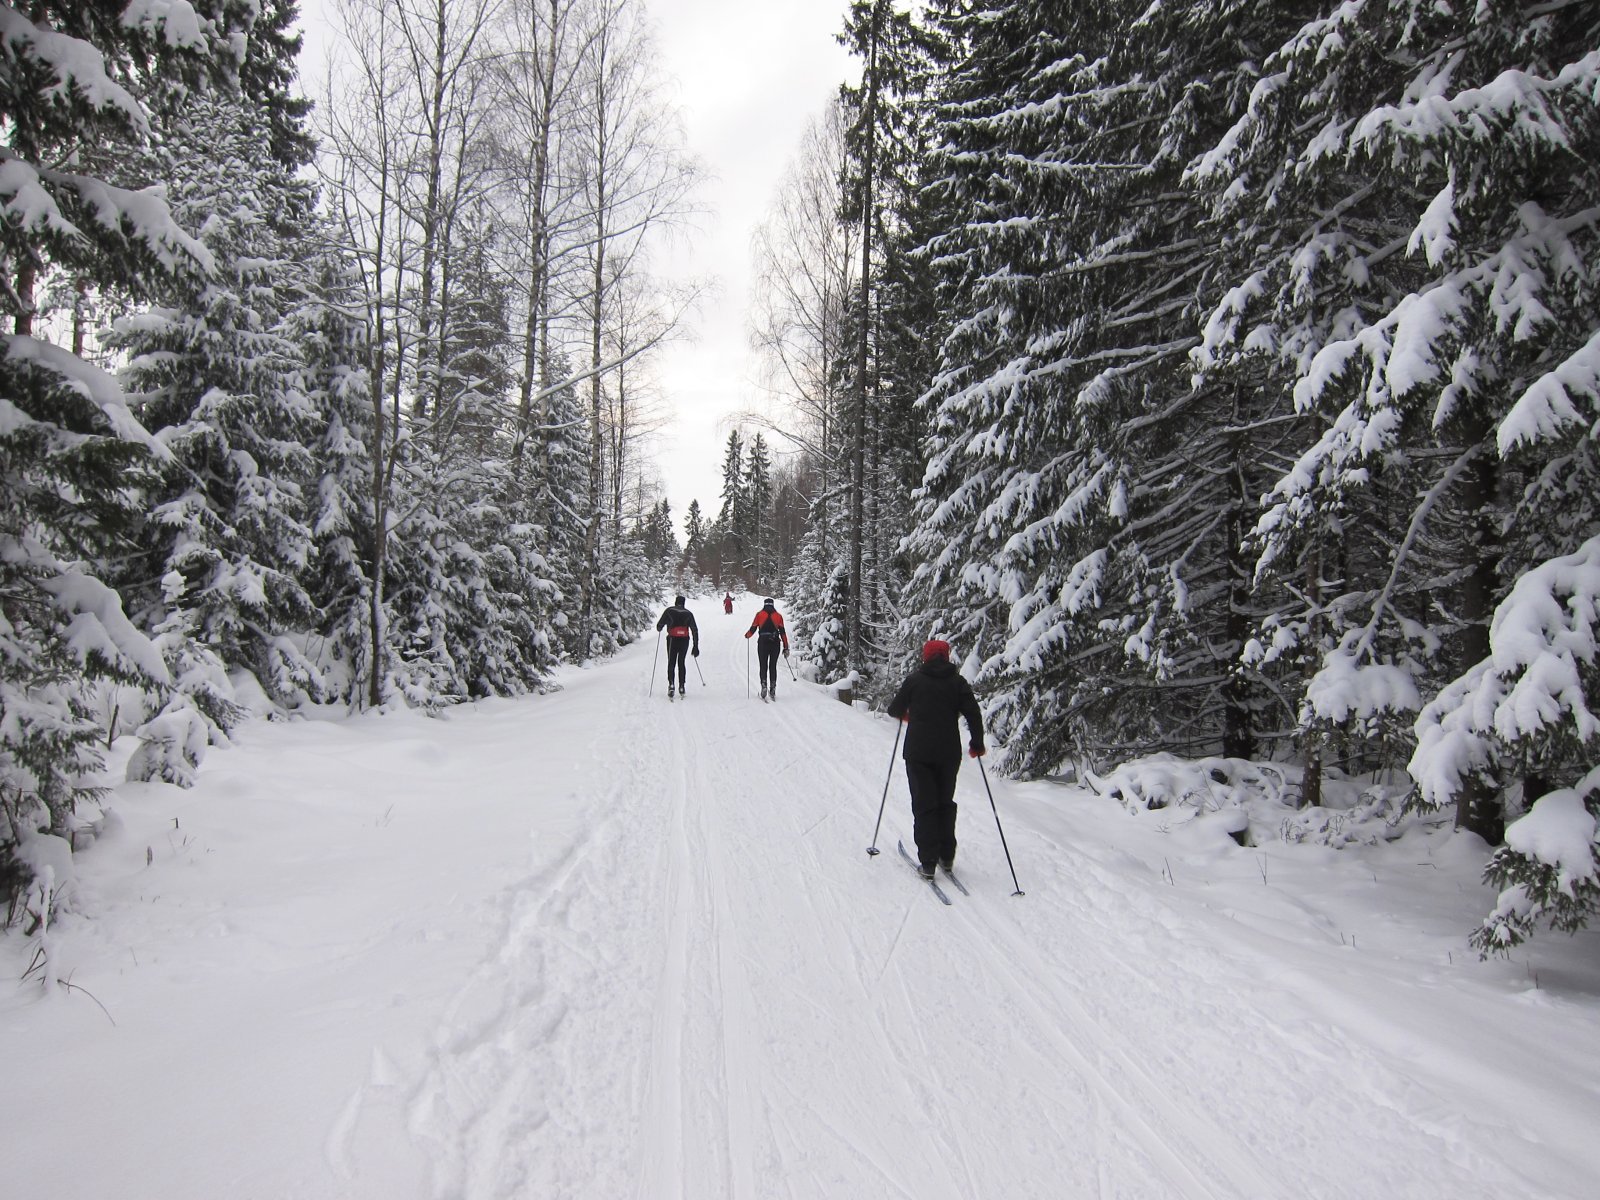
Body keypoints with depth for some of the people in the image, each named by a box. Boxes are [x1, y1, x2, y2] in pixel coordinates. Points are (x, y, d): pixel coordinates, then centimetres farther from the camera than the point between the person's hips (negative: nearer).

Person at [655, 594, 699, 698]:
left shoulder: (669, 610, 7)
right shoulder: (688, 613, 12)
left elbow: (659, 625, 5)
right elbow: (695, 630, 7)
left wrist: (659, 628, 30)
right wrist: (696, 646, 9)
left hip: (673, 639, -2)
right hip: (685, 639, 2)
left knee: (671, 663, 5)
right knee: (682, 662, 16)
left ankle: (671, 685, -13)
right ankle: (682, 686, 14)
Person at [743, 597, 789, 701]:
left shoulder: (759, 614, 3)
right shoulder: (778, 616, 6)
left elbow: (753, 629, 2)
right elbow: (783, 632, 2)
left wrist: (747, 635, 25)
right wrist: (786, 647, 5)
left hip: (763, 643, -1)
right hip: (775, 644, 1)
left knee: (763, 666, 4)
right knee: (773, 666, 10)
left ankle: (764, 686, -12)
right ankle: (772, 688, 6)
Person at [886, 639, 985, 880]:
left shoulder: (915, 679, -1)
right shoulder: (957, 681, 2)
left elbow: (894, 709, 5)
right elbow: (973, 713, -4)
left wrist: (906, 715, 28)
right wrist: (977, 744, 8)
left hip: (918, 753, -2)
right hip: (949, 753, 2)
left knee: (924, 805, 2)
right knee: (946, 803, 17)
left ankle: (928, 862, -3)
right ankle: (947, 857, 19)